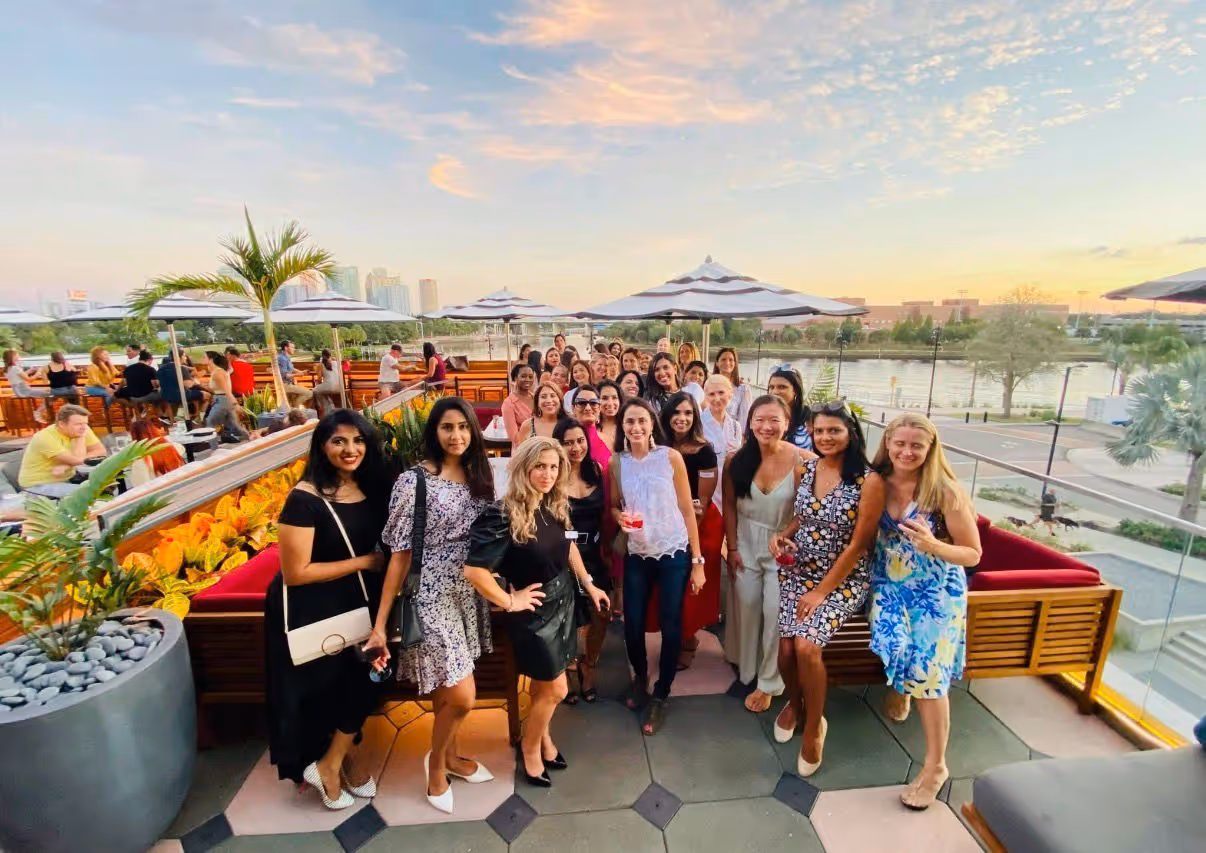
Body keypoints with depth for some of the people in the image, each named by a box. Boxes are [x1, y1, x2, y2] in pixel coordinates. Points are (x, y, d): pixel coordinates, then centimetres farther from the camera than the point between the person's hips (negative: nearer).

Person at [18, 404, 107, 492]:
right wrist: (81, 436, -19)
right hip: (40, 485, -6)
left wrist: (67, 465, -21)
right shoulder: (45, 438, -24)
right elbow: (77, 460, -28)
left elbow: (102, 451, -12)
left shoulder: (82, 429, -6)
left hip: (68, 479, 6)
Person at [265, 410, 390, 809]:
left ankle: (331, 762, 36)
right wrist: (364, 562, -18)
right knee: (330, 691, 5)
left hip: (360, 601, 6)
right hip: (313, 611, -6)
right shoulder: (305, 498, -22)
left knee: (367, 680, 10)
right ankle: (330, 764, 34)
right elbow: (295, 573, -21)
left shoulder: (372, 487, -3)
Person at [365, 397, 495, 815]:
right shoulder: (413, 480, -15)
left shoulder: (478, 477, 2)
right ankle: (436, 761, 30)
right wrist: (380, 623, -12)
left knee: (446, 690, 20)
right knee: (461, 696, -1)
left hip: (469, 594, 5)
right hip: (433, 595, -5)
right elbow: (400, 555, -13)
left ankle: (451, 756, 45)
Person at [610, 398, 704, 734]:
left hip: (674, 553, -2)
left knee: (670, 626, 6)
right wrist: (620, 516, -17)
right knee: (632, 626, 8)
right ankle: (640, 676, 41)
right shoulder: (616, 462, -3)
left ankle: (660, 694, 30)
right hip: (637, 554, 2)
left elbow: (687, 509, -6)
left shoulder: (671, 457, -9)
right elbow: (614, 506, 8)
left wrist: (697, 561, -6)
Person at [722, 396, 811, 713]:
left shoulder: (802, 461, -19)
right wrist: (732, 547, 0)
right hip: (746, 544, 2)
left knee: (775, 612, 4)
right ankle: (745, 666, 43)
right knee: (746, 606, 16)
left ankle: (768, 682, 28)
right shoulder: (736, 460, -12)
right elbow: (730, 506, -2)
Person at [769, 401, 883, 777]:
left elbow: (858, 545, -14)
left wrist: (822, 591, -14)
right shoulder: (805, 468, 0)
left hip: (843, 579, -4)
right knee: (786, 647, -9)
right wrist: (782, 535, -7)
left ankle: (814, 725, 9)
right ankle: (794, 703, 27)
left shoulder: (869, 481, -15)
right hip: (799, 571, 4)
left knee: (807, 645, -21)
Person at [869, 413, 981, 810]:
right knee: (895, 648, -16)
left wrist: (932, 545, -28)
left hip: (937, 593, -2)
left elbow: (973, 554, -10)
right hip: (888, 585, 2)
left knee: (928, 676, -5)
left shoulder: (946, 492, -16)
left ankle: (935, 765, 18)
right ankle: (898, 687, 23)